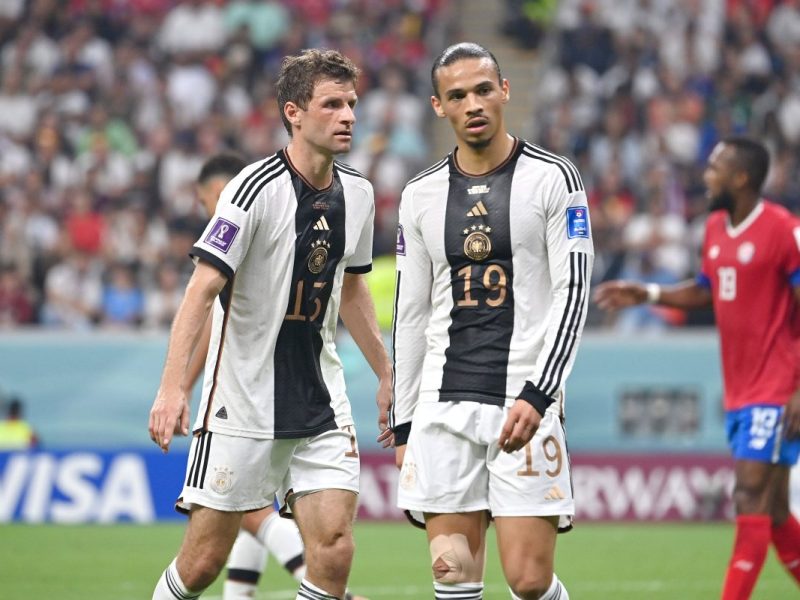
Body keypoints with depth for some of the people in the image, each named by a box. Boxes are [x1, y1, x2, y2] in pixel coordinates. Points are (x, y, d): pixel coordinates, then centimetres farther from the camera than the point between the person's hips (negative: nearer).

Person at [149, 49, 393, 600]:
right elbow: (202, 289, -18)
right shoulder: (256, 188, -13)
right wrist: (173, 386, -27)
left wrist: (387, 374, 23)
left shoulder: (357, 194, 7)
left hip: (321, 404, 5)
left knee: (334, 551, -9)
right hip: (242, 403, -5)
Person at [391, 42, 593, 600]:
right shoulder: (421, 196, 12)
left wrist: (536, 395, -18)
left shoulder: (553, 179, 0)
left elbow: (572, 294, -7)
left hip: (526, 403, -4)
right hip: (444, 405, 4)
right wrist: (404, 425, 14)